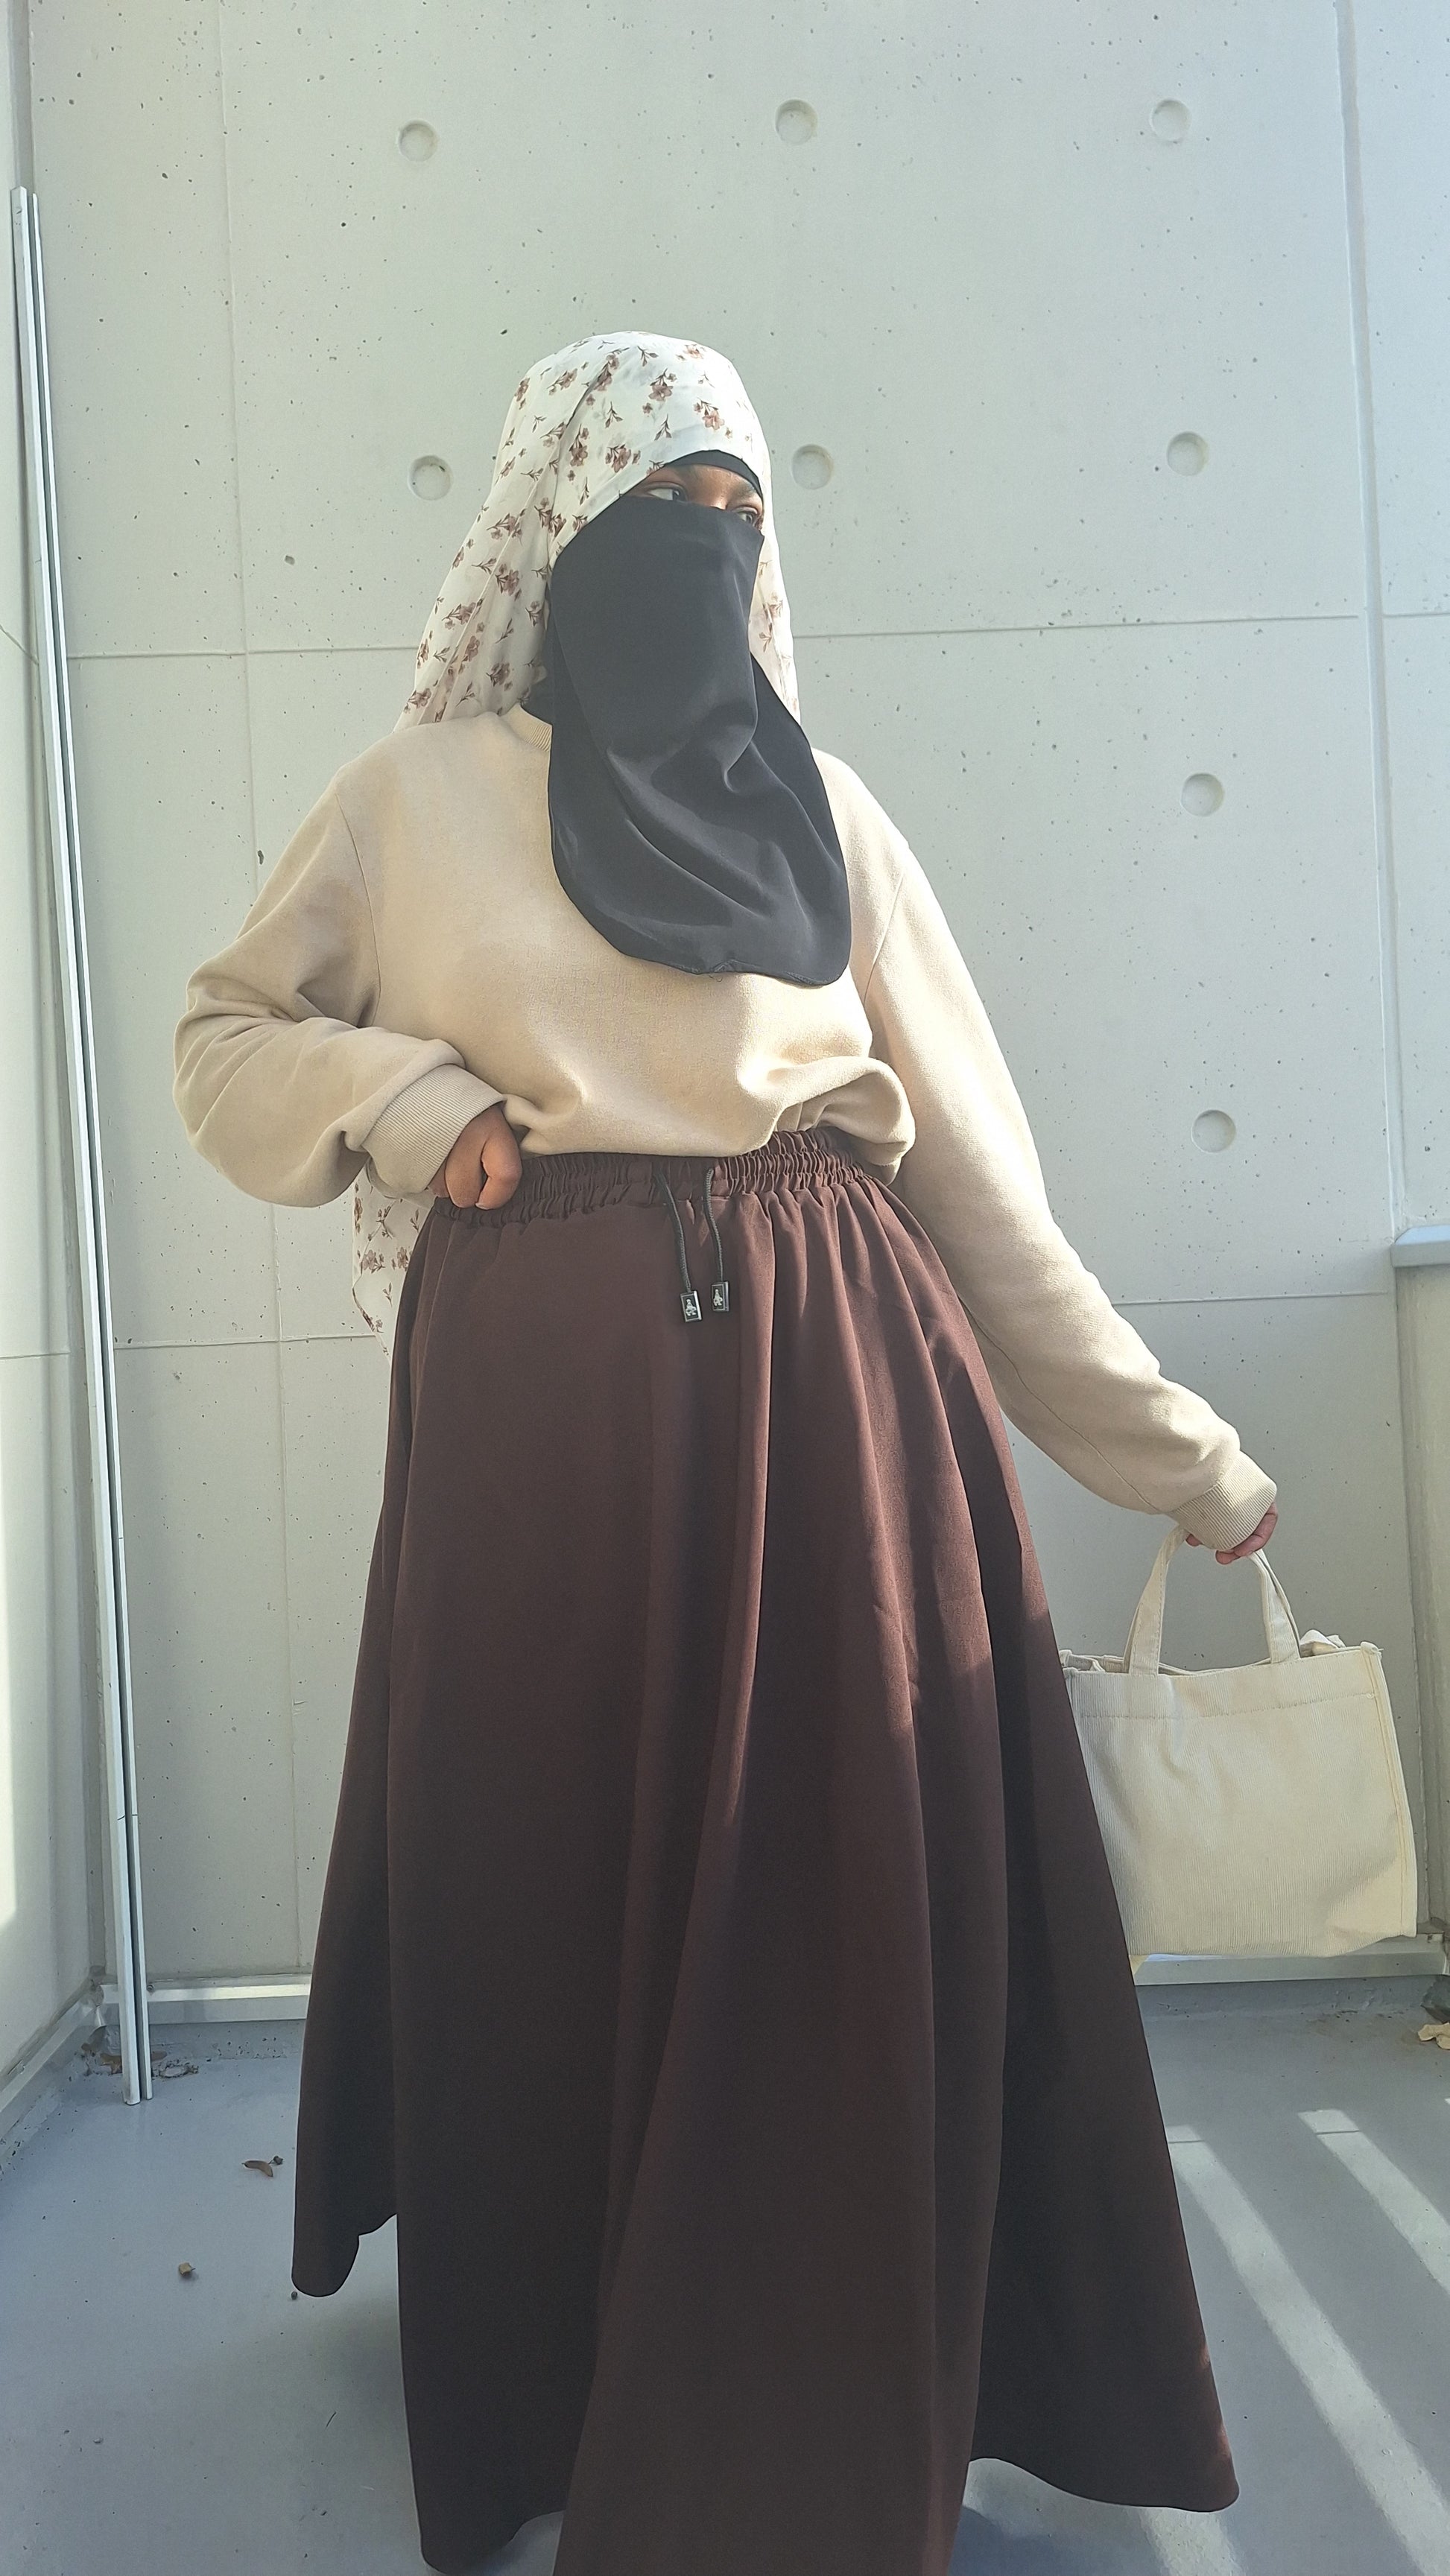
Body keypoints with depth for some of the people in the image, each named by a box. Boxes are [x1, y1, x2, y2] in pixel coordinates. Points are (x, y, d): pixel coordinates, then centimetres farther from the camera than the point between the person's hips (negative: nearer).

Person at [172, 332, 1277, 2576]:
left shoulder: (823, 808, 12)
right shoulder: (420, 794, 9)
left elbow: (978, 1163, 9)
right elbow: (228, 1036, 16)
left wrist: (1177, 1450, 7)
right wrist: (407, 1103, -6)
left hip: (830, 1376, 2)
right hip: (544, 1380, -1)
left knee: (846, 1908, 3)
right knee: (561, 1887, 6)